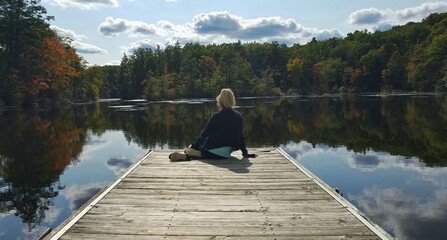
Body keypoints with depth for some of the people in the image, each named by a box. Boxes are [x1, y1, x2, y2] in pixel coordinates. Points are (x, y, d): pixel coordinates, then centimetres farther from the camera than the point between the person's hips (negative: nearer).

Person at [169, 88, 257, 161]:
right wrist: (245, 152, 16)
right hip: (225, 153, 0)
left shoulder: (216, 116, -2)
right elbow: (241, 136, 7)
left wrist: (193, 146, 8)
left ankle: (187, 154, 3)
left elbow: (204, 133, -1)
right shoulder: (238, 116, 4)